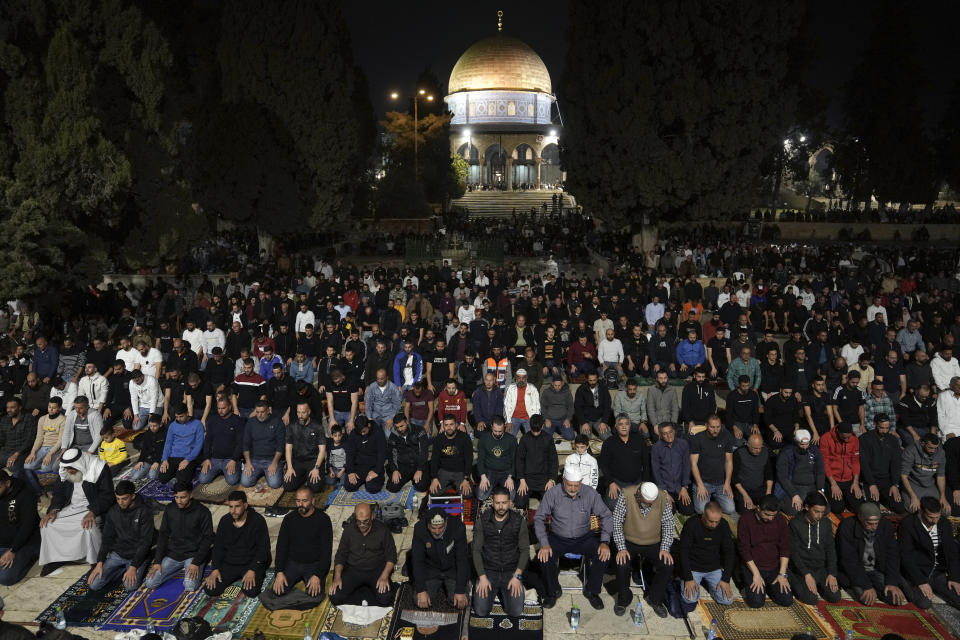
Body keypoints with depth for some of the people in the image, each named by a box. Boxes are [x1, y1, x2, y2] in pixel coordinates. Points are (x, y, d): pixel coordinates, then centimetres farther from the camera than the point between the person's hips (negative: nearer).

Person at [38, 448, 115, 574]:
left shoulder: (100, 469, -18)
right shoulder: (65, 472, 3)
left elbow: (107, 496, -20)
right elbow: (58, 492, 11)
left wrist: (92, 513, -32)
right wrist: (53, 510, -7)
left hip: (93, 509, -7)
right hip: (71, 509, 7)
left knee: (89, 526, -34)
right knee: (47, 524, -10)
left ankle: (96, 562, -16)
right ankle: (54, 558, 6)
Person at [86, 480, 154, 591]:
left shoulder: (144, 512, -14)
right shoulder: (113, 512, 0)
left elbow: (145, 542, -16)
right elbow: (107, 539, 6)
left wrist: (133, 567, -23)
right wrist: (100, 562, -5)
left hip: (137, 556, -4)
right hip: (117, 554, 5)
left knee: (130, 586, -26)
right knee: (94, 584, -11)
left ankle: (137, 570, 5)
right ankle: (123, 570, 9)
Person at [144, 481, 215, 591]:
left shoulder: (202, 512, -12)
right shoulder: (170, 509, 0)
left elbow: (208, 538, -9)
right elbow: (163, 535, 5)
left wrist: (196, 563, -18)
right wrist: (157, 562, -3)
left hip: (193, 554, -4)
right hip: (172, 555, 5)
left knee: (190, 586, -26)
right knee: (149, 583, -10)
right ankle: (181, 568, 10)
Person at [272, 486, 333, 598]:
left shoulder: (323, 519, -11)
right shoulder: (289, 518, 0)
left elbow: (327, 550, -12)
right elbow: (281, 546, 2)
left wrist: (317, 575, -21)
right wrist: (280, 572, -10)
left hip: (315, 564, -3)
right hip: (292, 562, 3)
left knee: (315, 596, -23)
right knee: (278, 590, -17)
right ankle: (299, 577, 13)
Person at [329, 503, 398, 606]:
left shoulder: (382, 530, -6)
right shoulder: (349, 529, 1)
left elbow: (391, 556, -1)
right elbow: (340, 555, 6)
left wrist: (384, 576, -18)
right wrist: (337, 577, -10)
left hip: (376, 571, -3)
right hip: (353, 570, 3)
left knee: (385, 599, -30)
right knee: (335, 597, -22)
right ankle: (369, 592, -3)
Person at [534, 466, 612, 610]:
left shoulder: (590, 494, -11)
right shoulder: (552, 494, -14)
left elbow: (605, 516, -2)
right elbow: (539, 518, -10)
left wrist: (605, 542, -15)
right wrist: (544, 544, -22)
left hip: (584, 538, 1)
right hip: (558, 538, -1)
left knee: (604, 555, -22)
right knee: (544, 558, -28)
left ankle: (591, 591, 4)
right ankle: (553, 591, 2)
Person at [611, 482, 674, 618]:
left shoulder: (663, 497, -13)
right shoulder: (626, 495, -19)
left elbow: (668, 524, -3)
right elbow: (617, 522, -14)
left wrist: (665, 548, -12)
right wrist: (621, 548, -20)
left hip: (653, 544, 2)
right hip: (629, 542, -2)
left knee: (668, 566, -19)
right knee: (622, 565, -27)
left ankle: (654, 599, 9)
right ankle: (623, 599, 2)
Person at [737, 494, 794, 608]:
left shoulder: (780, 519, -3)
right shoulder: (746, 520, -14)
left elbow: (785, 547, 1)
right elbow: (744, 550, -12)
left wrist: (782, 574, -6)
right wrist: (756, 574, -16)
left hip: (775, 568, 4)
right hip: (753, 567, -4)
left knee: (787, 601, -9)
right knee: (756, 602, -19)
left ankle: (767, 587, 17)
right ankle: (750, 588, 13)